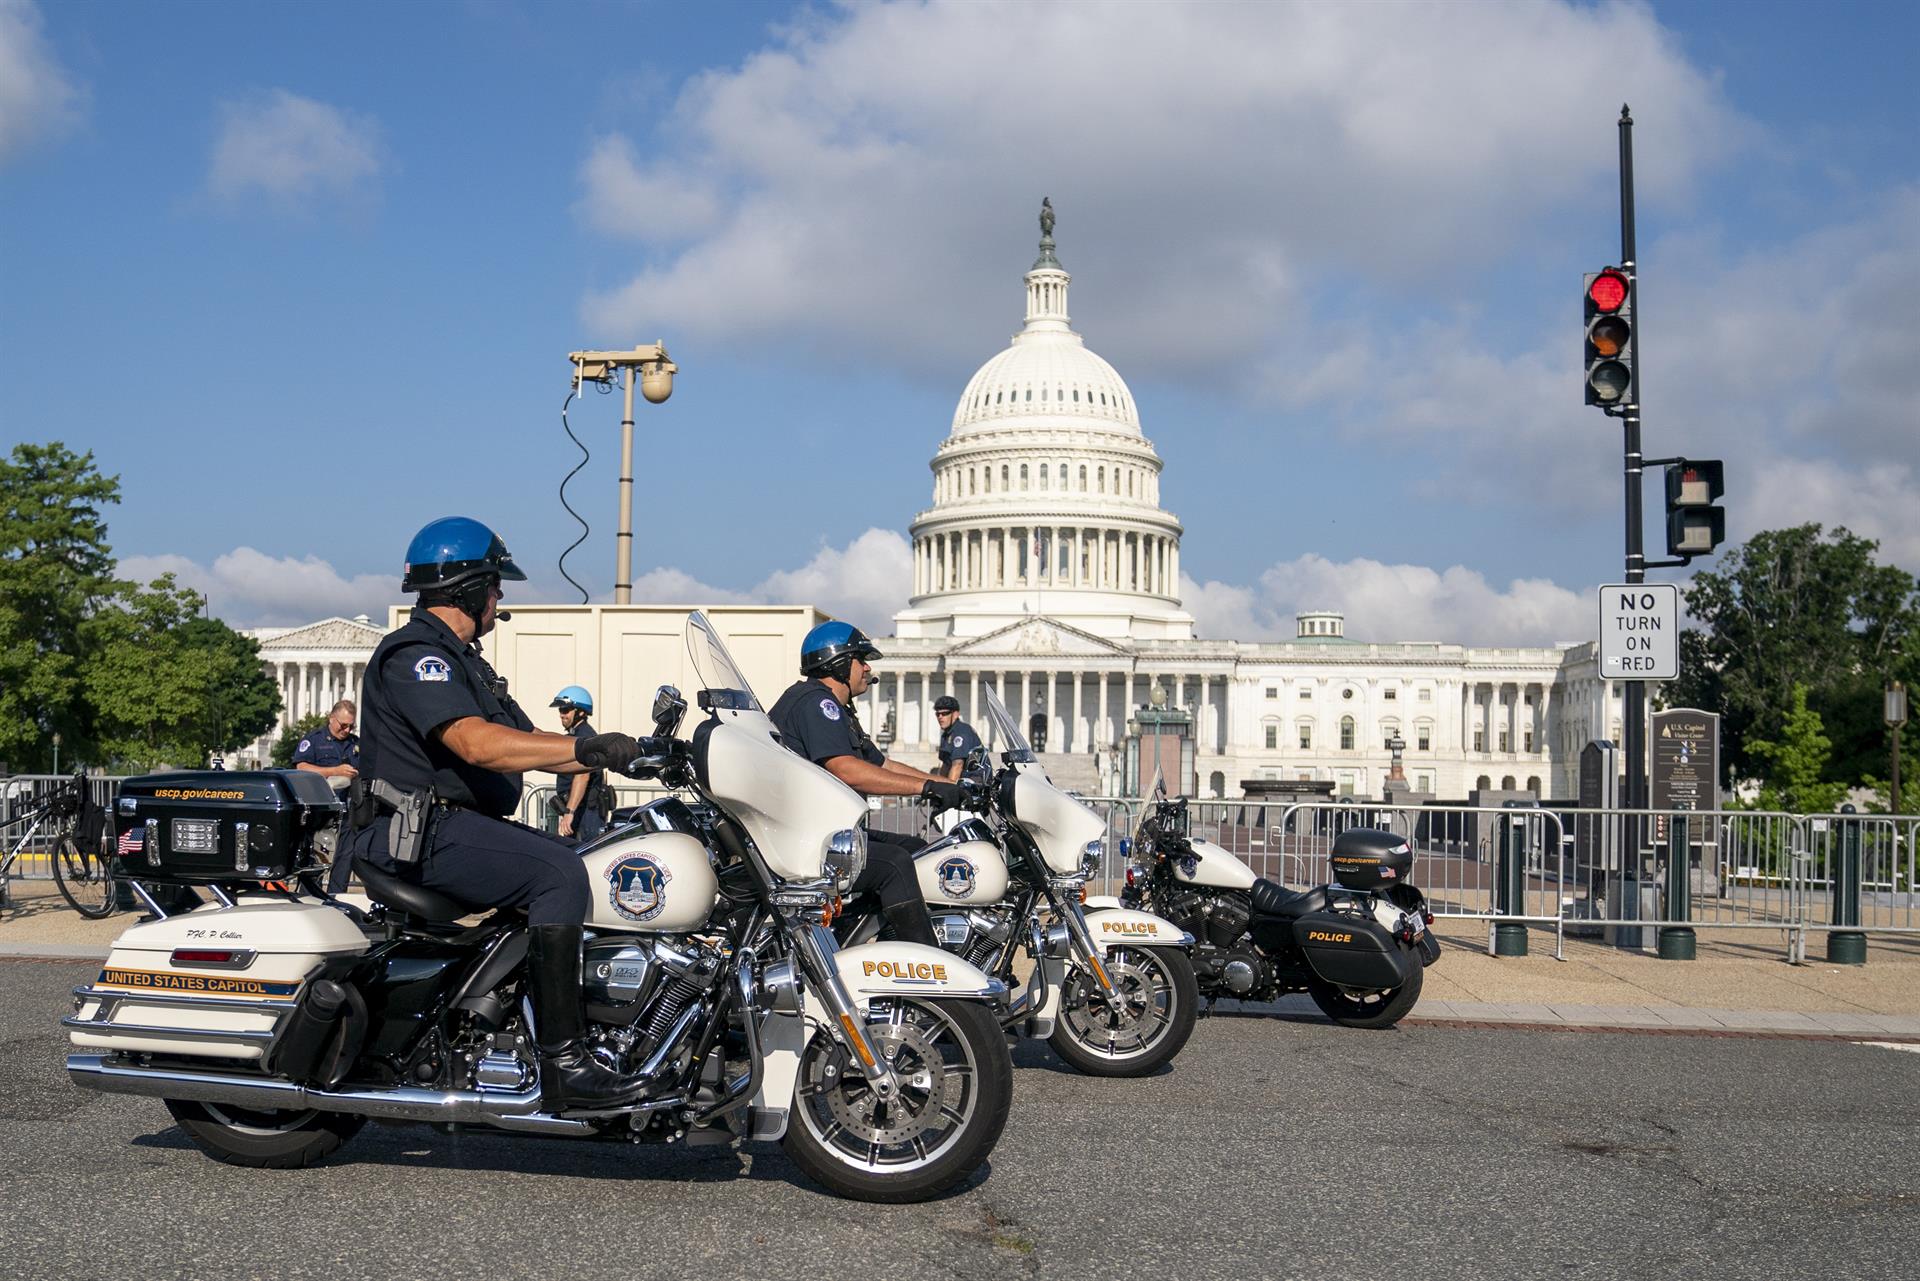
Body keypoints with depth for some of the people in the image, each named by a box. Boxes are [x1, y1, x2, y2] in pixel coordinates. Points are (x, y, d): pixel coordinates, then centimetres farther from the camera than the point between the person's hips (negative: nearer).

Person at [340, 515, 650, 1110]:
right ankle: (562, 1063, -28)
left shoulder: (463, 661, 22)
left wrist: (621, 757, 5)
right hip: (416, 832, -11)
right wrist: (585, 747, -29)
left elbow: (529, 746, 19)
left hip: (458, 826, 11)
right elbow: (476, 743, -28)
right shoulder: (414, 655, -11)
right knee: (560, 872, -26)